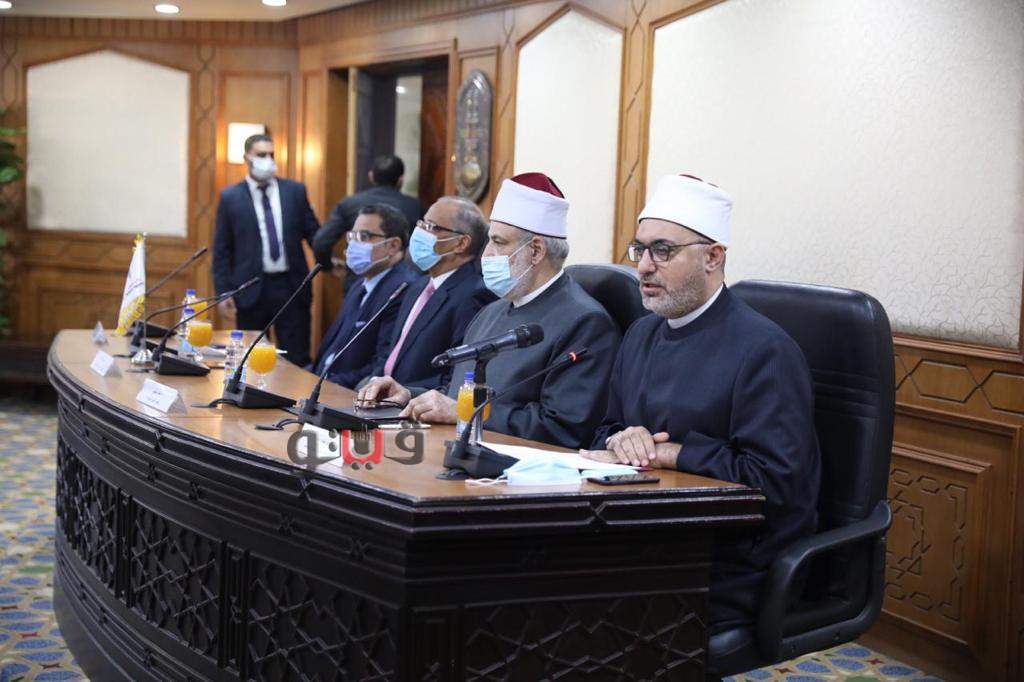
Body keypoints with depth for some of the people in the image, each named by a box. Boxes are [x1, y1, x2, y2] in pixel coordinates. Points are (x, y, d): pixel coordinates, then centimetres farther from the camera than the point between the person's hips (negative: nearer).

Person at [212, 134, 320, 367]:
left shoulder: (295, 191, 6)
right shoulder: (230, 197, 3)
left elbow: (313, 232, 9)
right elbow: (222, 250, 4)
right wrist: (223, 292, -3)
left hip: (291, 286, 1)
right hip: (251, 290, -1)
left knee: (297, 359, 3)